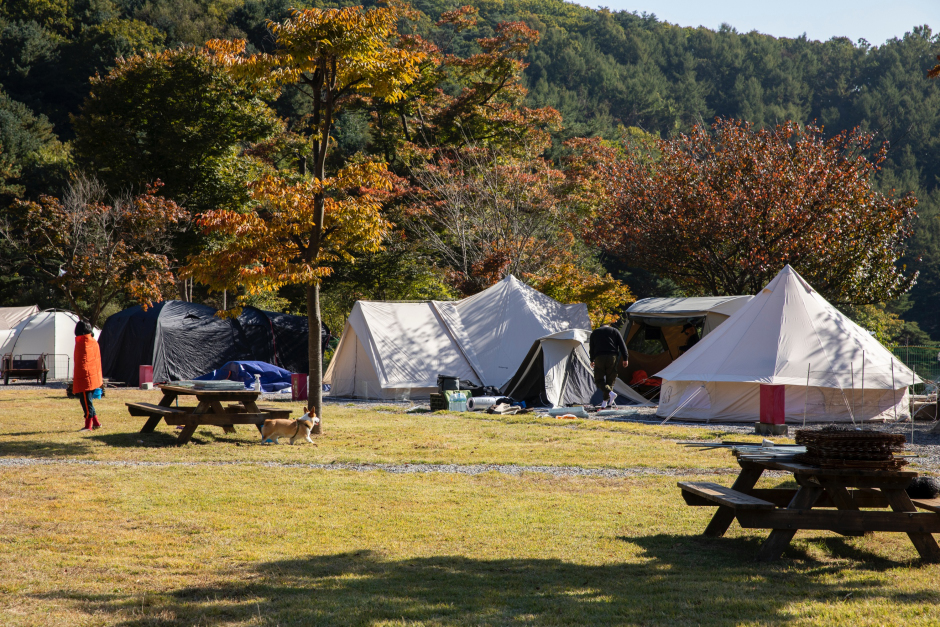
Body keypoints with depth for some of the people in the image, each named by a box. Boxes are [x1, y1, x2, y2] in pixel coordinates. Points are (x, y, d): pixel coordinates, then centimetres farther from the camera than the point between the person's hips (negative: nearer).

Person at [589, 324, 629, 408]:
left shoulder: (595, 332, 19)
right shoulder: (615, 331, 16)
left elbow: (592, 348, 20)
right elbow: (622, 345, 7)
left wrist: (592, 360, 32)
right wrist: (625, 359, 6)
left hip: (599, 358, -1)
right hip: (612, 357, 1)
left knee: (599, 380, 3)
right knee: (610, 379, 8)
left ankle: (610, 393, -22)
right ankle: (605, 401, 4)